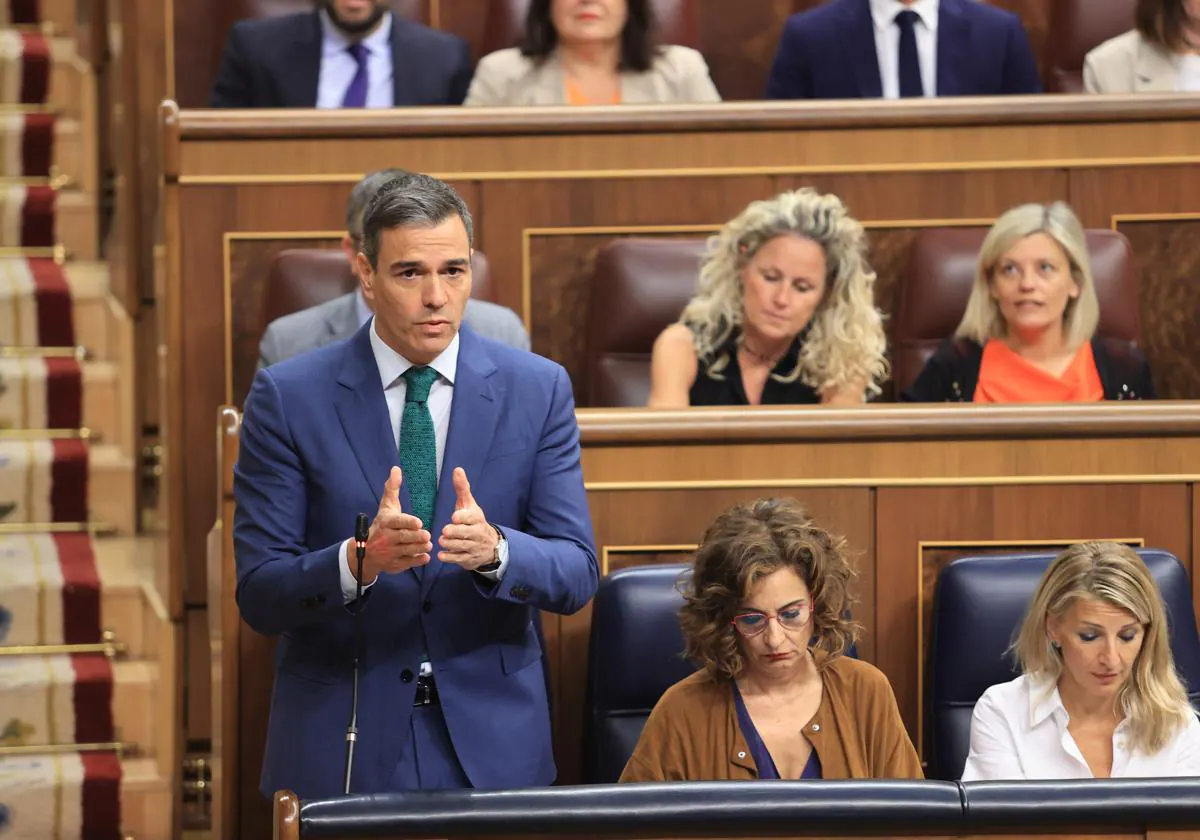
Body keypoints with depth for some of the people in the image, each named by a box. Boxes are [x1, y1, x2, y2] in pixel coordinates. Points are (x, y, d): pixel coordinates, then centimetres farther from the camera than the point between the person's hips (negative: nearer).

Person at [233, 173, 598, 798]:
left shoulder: (537, 389, 1)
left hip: (491, 744, 2)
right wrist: (358, 560, -27)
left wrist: (494, 550, -24)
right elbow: (258, 595, -8)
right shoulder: (288, 397, -5)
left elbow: (577, 574, -3)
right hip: (342, 747, -1)